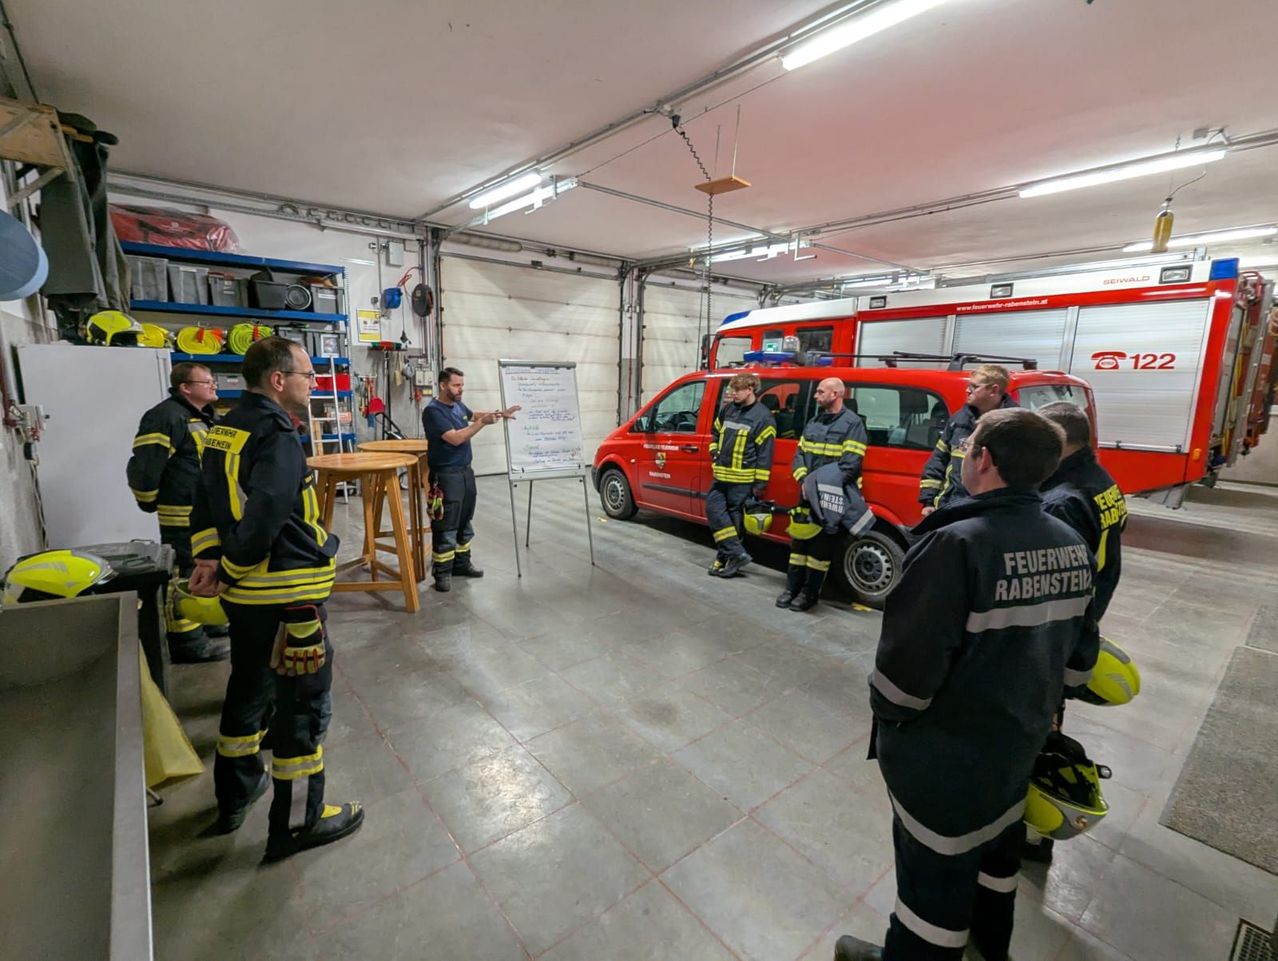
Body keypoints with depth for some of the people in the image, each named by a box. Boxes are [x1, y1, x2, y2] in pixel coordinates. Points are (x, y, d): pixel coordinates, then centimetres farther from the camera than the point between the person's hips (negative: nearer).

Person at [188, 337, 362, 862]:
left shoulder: (225, 429, 9)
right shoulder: (277, 436, -20)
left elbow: (207, 502, 12)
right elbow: (263, 521, -27)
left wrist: (209, 559, 5)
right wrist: (226, 572, -11)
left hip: (244, 591, 9)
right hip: (287, 592, -9)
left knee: (250, 687, 24)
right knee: (304, 703, 4)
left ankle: (235, 793, 42)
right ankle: (298, 822, 19)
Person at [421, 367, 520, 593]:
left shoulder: (458, 405, 8)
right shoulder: (433, 411, -17)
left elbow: (472, 415, 29)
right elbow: (456, 438, -25)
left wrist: (501, 414, 19)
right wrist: (483, 422, -25)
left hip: (465, 470, 9)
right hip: (446, 475, -9)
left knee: (465, 522, 16)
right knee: (446, 526, -3)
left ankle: (462, 563, 28)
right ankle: (442, 572, 6)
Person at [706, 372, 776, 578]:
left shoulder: (762, 416, -10)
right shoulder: (727, 409, 10)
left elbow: (765, 453, -12)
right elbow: (716, 434, 27)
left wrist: (760, 483, -13)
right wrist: (715, 455, 14)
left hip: (742, 479, -7)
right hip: (721, 475, 7)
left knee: (733, 516, 0)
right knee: (713, 509, 1)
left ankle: (726, 557, 12)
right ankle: (737, 554, 7)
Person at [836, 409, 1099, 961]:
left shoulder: (958, 544, -30)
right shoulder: (1072, 547, -4)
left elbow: (910, 659, -27)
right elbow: (1078, 657, 6)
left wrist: (886, 711, -8)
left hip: (945, 752, -7)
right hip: (1020, 736, 8)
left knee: (936, 868, 13)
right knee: (996, 847, 29)